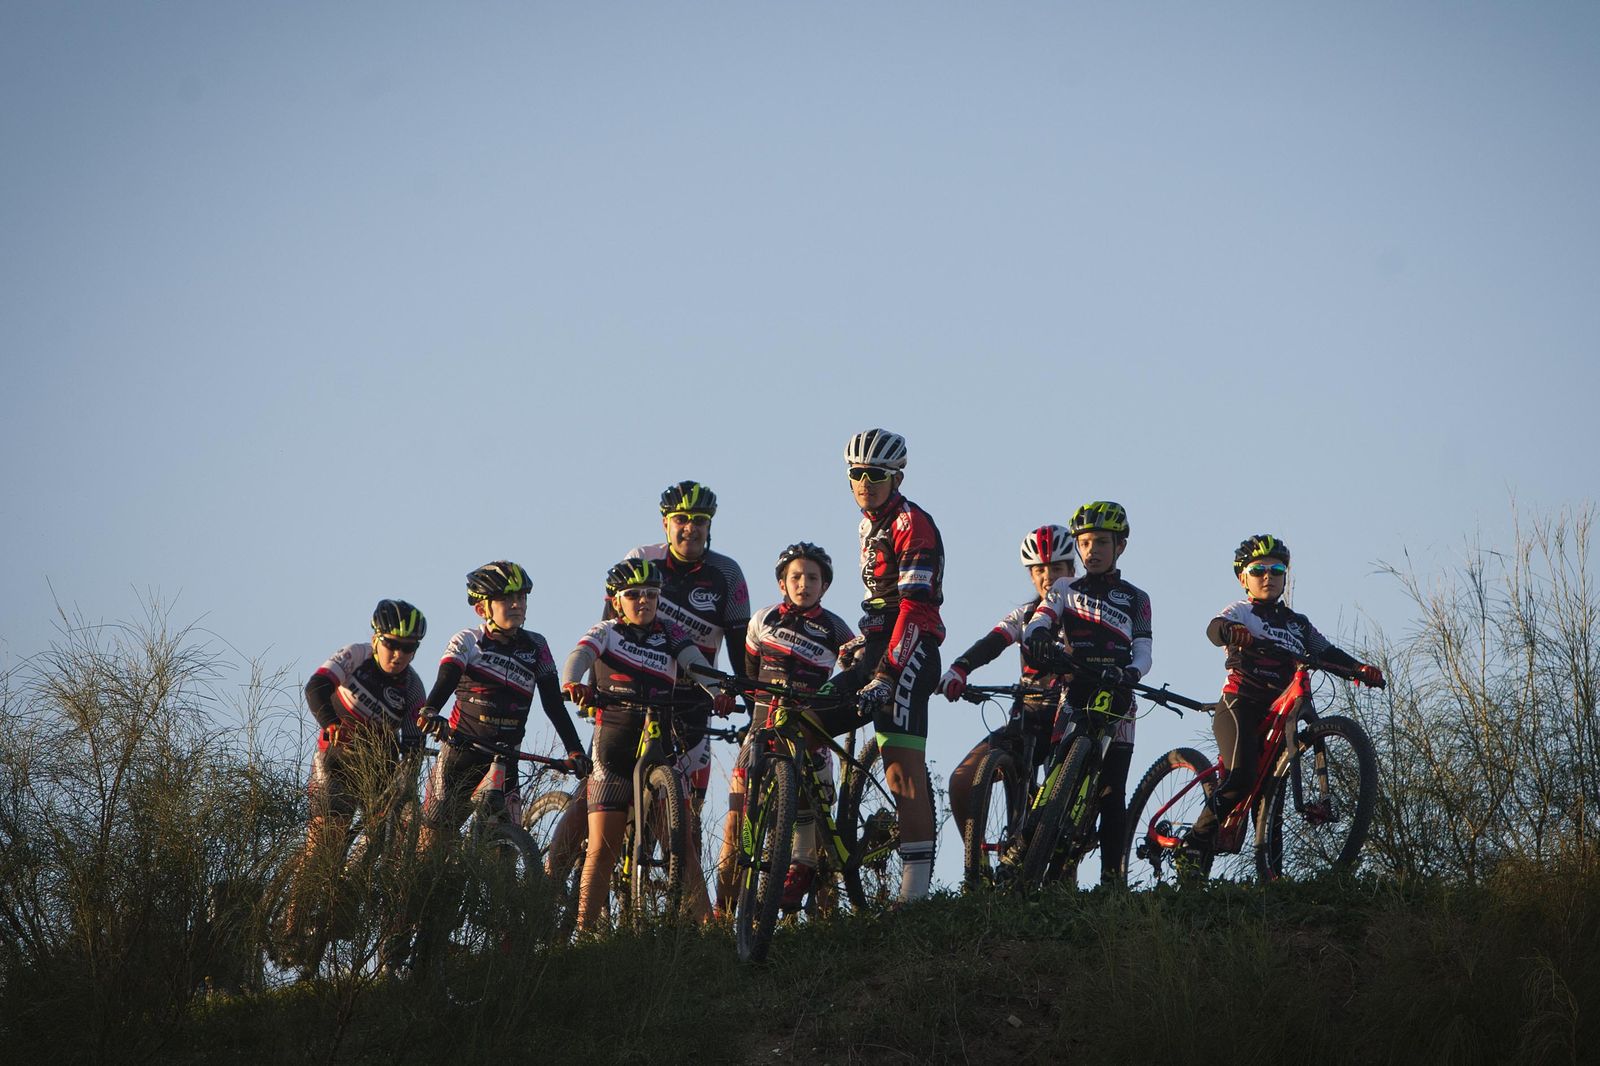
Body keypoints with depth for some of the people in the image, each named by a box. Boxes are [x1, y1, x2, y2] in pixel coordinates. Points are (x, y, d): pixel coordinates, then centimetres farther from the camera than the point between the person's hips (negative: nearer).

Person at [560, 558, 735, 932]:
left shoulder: (670, 636, 8)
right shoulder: (605, 634, 4)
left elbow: (698, 664, -10)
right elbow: (578, 657, -17)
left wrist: (719, 692, -32)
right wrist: (572, 684, -40)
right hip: (613, 752, -1)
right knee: (602, 849, -4)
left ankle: (705, 924, -8)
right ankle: (584, 931, 1)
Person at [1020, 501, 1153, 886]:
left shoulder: (1135, 599, 14)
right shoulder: (1066, 590, 13)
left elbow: (1143, 652, 3)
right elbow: (1036, 624, -3)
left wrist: (1131, 672, -21)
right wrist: (1037, 637, -28)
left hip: (1116, 697, 0)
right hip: (1075, 696, 0)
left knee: (1112, 792, -4)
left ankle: (1113, 875, -3)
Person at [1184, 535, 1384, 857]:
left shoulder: (1297, 623, 22)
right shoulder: (1240, 612, 6)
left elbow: (1328, 653, 12)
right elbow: (1215, 628, -16)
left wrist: (1360, 668, -8)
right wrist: (1231, 632, -42)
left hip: (1275, 717, 5)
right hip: (1239, 706, -5)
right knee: (1240, 778, -26)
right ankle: (1196, 842, -15)